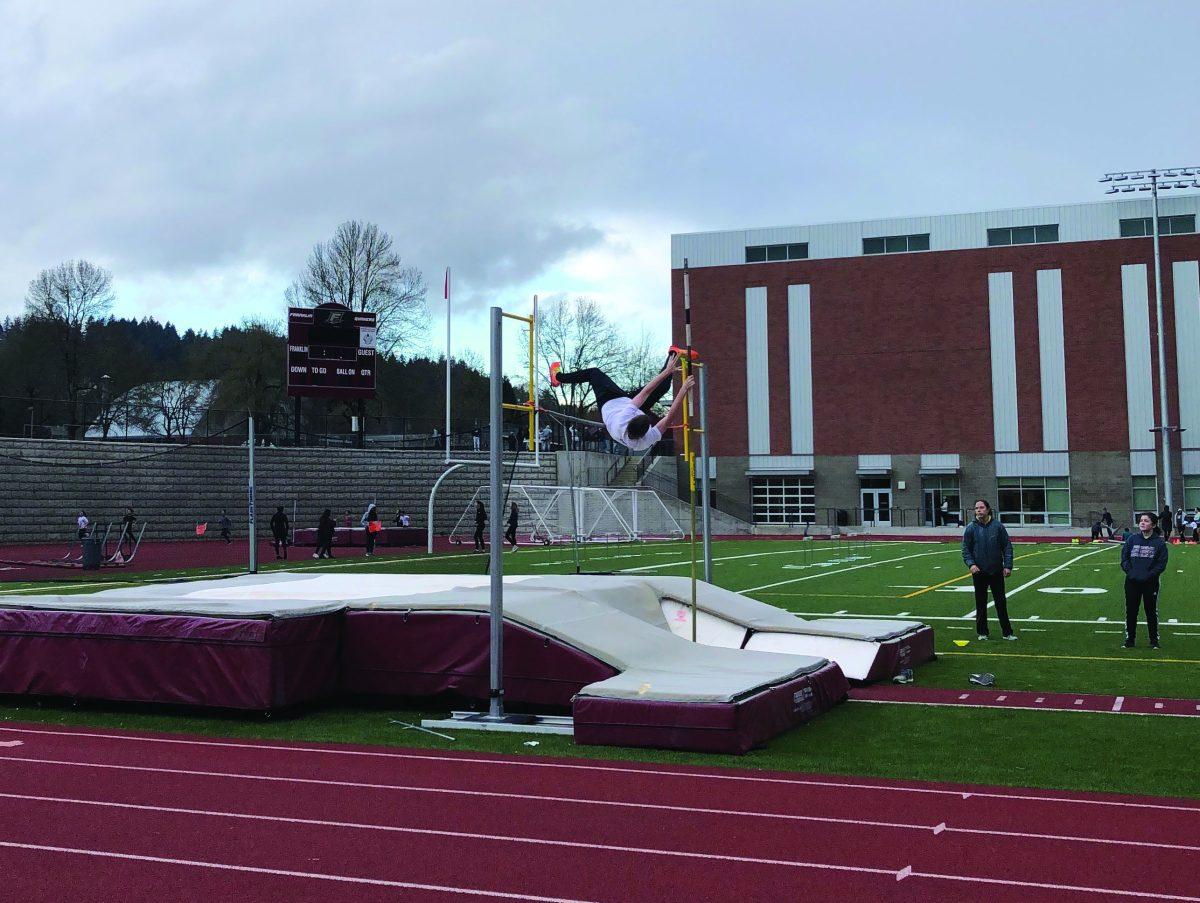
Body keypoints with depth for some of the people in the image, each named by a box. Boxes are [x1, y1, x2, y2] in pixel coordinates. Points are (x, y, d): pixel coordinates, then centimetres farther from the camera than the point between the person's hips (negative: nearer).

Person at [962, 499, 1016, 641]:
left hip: (996, 571, 0)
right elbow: (965, 549, 1)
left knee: (1001, 603, 5)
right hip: (979, 572, 0)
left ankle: (1007, 632, 12)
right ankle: (982, 632, 18)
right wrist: (970, 564, -14)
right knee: (981, 604, 8)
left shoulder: (998, 526, -2)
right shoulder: (971, 528, -2)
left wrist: (1008, 565, -5)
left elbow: (1007, 546, 2)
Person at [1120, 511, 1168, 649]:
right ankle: (1129, 639, 18)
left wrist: (1150, 575, -15)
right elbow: (1124, 558, 3)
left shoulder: (1159, 542, -2)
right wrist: (1130, 572, -10)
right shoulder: (1132, 539, 3)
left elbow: (1162, 563, -5)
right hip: (1132, 582, 2)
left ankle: (1154, 640, 20)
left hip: (1150, 583, -2)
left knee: (1151, 612, 7)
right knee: (1131, 611, 7)